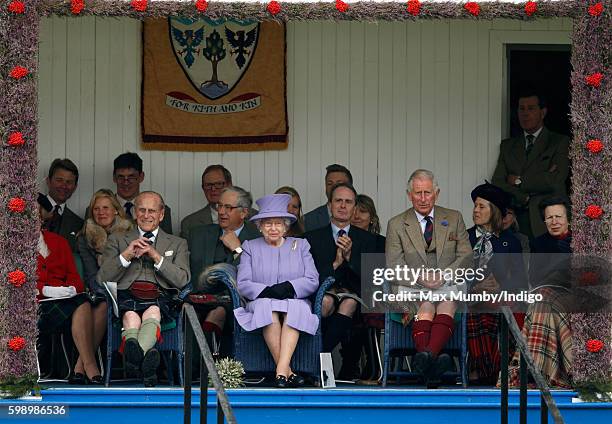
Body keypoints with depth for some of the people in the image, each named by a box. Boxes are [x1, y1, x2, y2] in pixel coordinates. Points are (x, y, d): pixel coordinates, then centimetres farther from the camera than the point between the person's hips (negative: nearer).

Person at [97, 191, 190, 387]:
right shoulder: (117, 240, 27)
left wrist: (157, 257, -1)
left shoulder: (177, 244, 27)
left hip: (162, 298, 0)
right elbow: (102, 279, 13)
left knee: (153, 312, -39)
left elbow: (182, 280, 9)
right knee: (131, 317, -39)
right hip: (127, 296, 0)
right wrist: (127, 255, 0)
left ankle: (134, 356, -66)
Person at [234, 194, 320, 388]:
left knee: (294, 309, -35)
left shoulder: (301, 245, 16)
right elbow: (243, 284, 3)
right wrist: (267, 291, -16)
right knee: (268, 308, -36)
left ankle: (281, 370, -47)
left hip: (296, 301, 0)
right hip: (261, 303, 0)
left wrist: (288, 287, -15)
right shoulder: (250, 247, 16)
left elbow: (312, 281, 4)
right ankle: (287, 371, -39)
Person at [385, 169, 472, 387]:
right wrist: (420, 278, -13)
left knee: (447, 305, -37)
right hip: (413, 287, 0)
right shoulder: (396, 224, 13)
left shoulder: (454, 219, 17)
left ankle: (427, 356, -61)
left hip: (447, 285, 0)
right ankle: (429, 360, -61)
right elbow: (393, 267, 6)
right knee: (425, 308, -36)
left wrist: (444, 275, -10)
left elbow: (466, 256, 10)